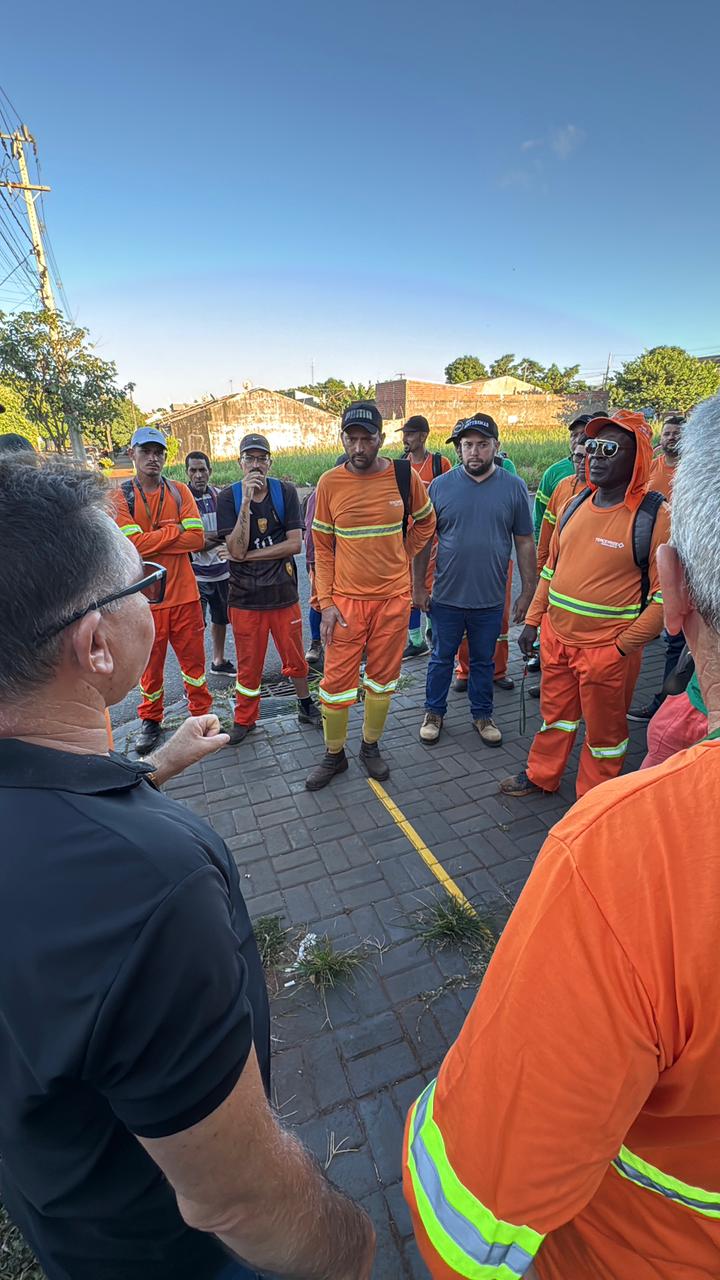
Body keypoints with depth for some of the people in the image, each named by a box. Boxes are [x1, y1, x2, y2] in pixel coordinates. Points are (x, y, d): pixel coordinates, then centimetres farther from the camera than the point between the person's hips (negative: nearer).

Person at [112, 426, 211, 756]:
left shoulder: (179, 491, 3)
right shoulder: (119, 496, -3)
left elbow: (197, 538, -9)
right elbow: (132, 543, -17)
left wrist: (151, 540, -13)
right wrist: (175, 530, -11)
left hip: (184, 595, 1)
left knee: (194, 660, 9)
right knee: (150, 664, 13)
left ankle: (201, 714, 27)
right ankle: (150, 721, 32)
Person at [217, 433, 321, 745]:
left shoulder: (285, 492, -1)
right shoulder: (229, 497, -4)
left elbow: (295, 544, -8)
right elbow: (236, 550, -16)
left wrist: (250, 555, -11)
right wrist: (246, 500, -21)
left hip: (283, 592, 1)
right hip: (245, 596, 0)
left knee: (294, 658, 13)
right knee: (248, 664, 10)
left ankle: (306, 705, 36)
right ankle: (244, 719, 29)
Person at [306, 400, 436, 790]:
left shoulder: (405, 476, -3)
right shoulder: (329, 483, -4)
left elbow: (425, 522, 15)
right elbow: (322, 548, 0)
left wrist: (399, 558, 8)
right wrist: (326, 603, -5)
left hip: (393, 597, 1)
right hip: (346, 599, -1)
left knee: (382, 678, 13)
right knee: (337, 680, 4)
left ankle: (371, 747, 34)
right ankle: (334, 755, 25)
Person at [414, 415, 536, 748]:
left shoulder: (514, 487, -2)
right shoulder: (440, 486, -3)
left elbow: (525, 542, 2)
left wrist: (528, 591, 0)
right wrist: (418, 585, 1)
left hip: (490, 599, 1)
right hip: (446, 596, 0)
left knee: (483, 661, 16)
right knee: (441, 659, 14)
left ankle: (482, 715, 35)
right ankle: (434, 712, 33)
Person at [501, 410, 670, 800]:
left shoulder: (654, 516, -14)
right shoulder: (576, 504, 5)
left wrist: (623, 645, -15)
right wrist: (532, 621, 10)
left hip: (608, 648, -5)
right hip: (556, 638, 5)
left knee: (604, 730, 15)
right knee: (555, 712, 23)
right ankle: (541, 775, 44)